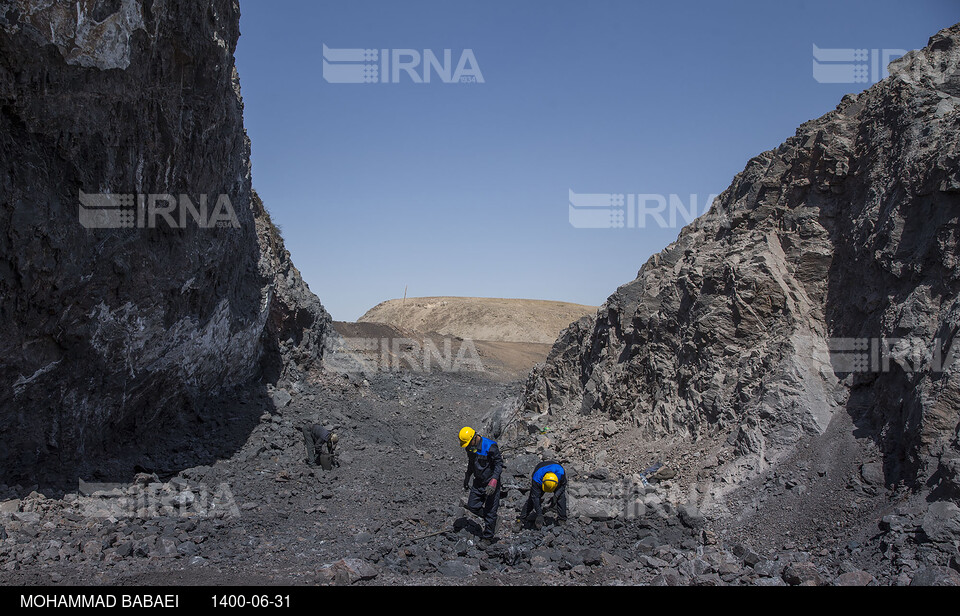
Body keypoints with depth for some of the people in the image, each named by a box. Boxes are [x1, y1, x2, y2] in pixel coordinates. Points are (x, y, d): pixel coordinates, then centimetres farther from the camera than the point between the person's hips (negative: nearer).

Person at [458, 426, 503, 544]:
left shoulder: (490, 447, -25)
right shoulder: (470, 447, -2)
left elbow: (499, 464, -20)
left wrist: (493, 481, -29)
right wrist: (467, 477, 22)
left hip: (491, 483, -7)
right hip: (478, 482, 7)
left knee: (490, 511, -1)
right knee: (472, 506, 7)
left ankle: (488, 538, 14)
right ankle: (489, 519, 30)